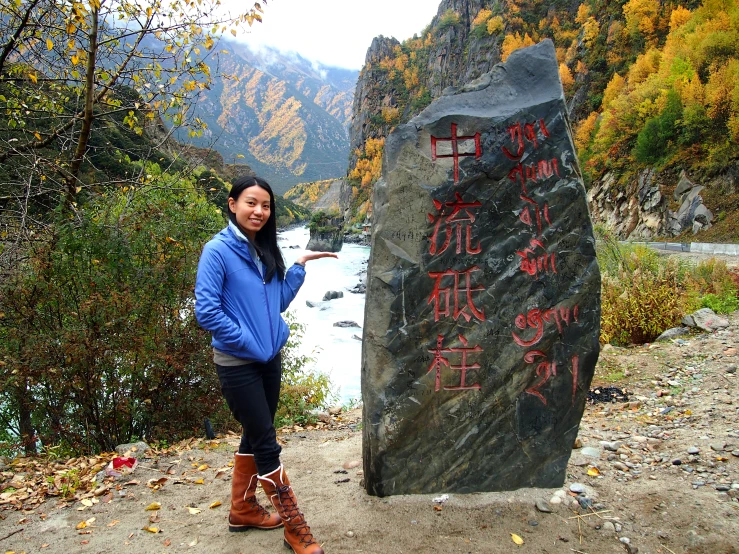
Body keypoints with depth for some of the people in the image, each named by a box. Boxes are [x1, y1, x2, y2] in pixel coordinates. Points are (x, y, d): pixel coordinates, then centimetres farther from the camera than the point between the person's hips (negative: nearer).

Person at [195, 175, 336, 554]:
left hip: (269, 360, 7)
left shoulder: (265, 250, 6)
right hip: (238, 364, -7)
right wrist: (249, 342, -16)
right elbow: (206, 311, -20)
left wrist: (300, 266, 4)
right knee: (267, 443, 0)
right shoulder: (218, 250, -15)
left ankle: (243, 509, 37)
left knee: (255, 436, 18)